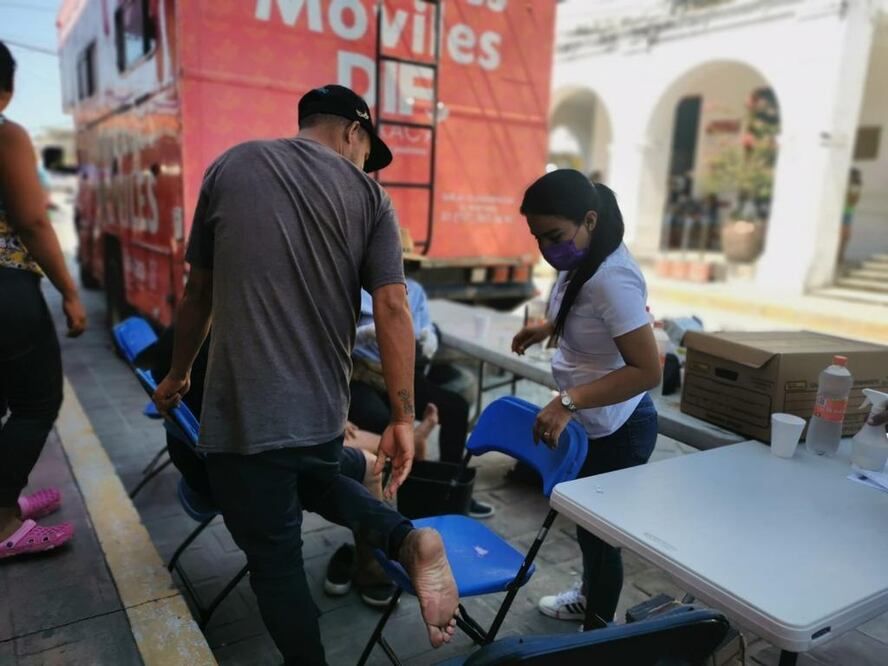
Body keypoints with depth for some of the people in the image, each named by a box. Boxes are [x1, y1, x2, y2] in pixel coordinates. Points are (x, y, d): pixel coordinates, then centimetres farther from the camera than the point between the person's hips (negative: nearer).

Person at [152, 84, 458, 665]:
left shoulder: (230, 166, 4)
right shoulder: (367, 194, 1)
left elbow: (200, 290, 10)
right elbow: (392, 308, -8)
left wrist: (178, 373, 23)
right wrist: (403, 419, -5)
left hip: (243, 411, -1)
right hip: (323, 409, 2)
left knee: (275, 560, 14)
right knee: (314, 482, 31)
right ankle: (409, 539, 9)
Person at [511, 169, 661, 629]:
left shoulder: (611, 279, -30)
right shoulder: (585, 260, 0)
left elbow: (647, 370, -31)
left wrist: (567, 402, -36)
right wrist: (548, 327, 9)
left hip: (617, 430, -9)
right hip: (592, 422, 10)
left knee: (600, 527, 9)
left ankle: (599, 633, 32)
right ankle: (590, 596, 50)